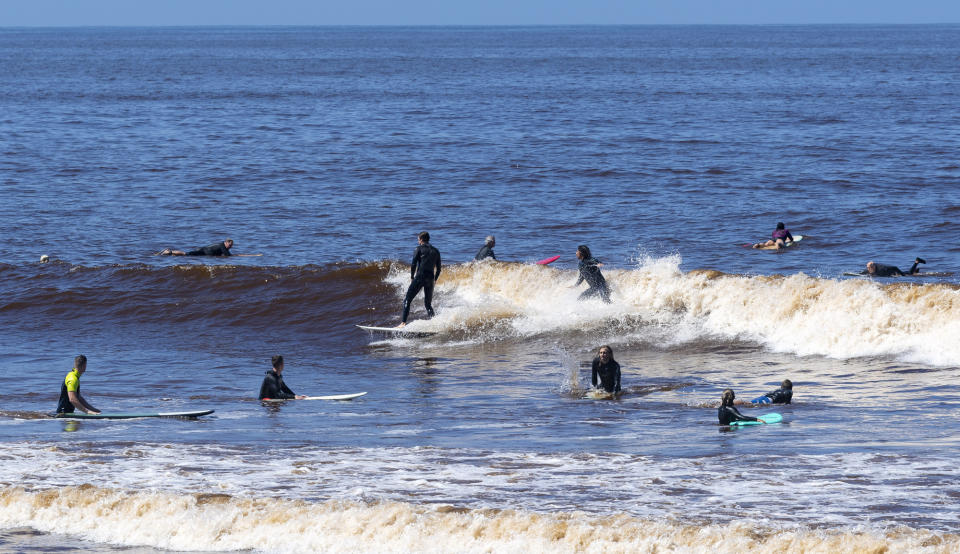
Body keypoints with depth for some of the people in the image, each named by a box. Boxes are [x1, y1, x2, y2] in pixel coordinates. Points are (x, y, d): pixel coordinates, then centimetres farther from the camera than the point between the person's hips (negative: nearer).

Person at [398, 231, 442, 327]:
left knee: (407, 300, -1)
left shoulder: (419, 249, 2)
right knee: (428, 304, 16)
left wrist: (412, 277, 5)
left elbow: (413, 264, -6)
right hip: (430, 278, 5)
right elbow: (438, 269, 15)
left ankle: (403, 323, -13)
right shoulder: (436, 251, 16)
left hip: (420, 276, -5)